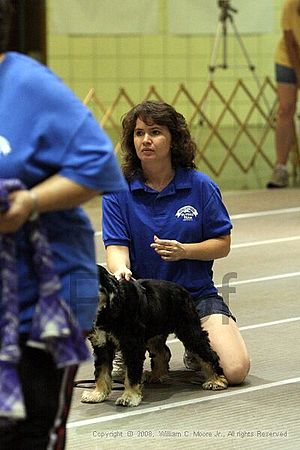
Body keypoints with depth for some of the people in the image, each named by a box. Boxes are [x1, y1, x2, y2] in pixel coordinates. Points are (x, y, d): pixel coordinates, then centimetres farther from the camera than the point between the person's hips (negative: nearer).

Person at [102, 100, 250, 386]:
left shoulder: (200, 186, -3)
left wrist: (184, 251, -20)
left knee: (235, 370, -18)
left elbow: (222, 244, 0)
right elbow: (116, 246, -9)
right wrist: (120, 269, -34)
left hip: (195, 291, 0)